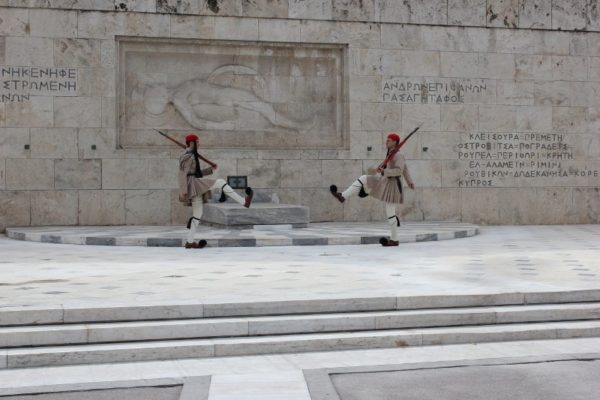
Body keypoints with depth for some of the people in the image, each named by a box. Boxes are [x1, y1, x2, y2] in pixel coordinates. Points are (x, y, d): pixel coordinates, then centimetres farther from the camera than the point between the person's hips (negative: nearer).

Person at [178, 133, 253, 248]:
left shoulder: (192, 156, 22)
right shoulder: (187, 156, -8)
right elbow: (183, 174, -15)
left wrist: (211, 169, 17)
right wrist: (183, 190, -22)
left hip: (196, 187, 11)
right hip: (193, 183, -11)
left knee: (197, 214, 10)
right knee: (220, 182, -16)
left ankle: (189, 242, 11)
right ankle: (244, 202, -20)